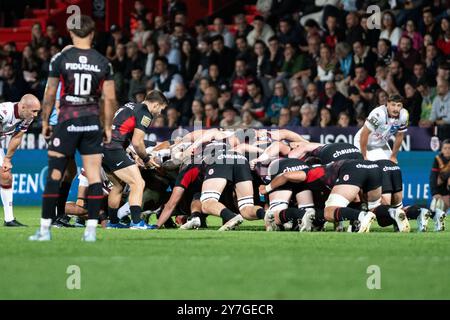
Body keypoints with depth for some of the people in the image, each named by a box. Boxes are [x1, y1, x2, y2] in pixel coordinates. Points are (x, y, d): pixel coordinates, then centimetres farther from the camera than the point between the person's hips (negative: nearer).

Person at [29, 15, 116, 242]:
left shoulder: (60, 59, -4)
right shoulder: (103, 62, 2)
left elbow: (49, 95, -1)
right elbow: (110, 98, 3)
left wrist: (45, 122, 10)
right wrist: (108, 127, 12)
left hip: (67, 121, -2)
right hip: (92, 123, 2)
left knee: (54, 174, 2)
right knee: (94, 176, 3)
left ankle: (45, 229, 3)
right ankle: (91, 230, -1)